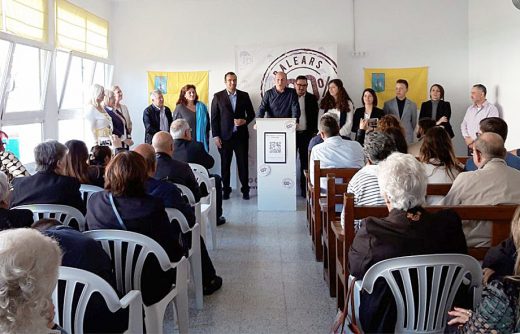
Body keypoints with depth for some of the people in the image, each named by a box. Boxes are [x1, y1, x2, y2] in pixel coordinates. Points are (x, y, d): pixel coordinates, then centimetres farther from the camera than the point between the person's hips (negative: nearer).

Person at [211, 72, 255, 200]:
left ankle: (245, 189, 12)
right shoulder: (218, 97, 3)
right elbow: (214, 118, 1)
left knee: (243, 164, 2)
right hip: (225, 136, -1)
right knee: (225, 164, 4)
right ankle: (226, 190, 14)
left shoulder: (244, 96, 7)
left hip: (241, 136, 1)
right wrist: (215, 136, -4)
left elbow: (251, 113, 13)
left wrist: (245, 121, -9)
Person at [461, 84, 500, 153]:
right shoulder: (470, 108, 16)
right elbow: (463, 125, 17)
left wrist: (473, 139, -14)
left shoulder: (491, 109, -6)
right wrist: (466, 138, -1)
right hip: (470, 145, 6)